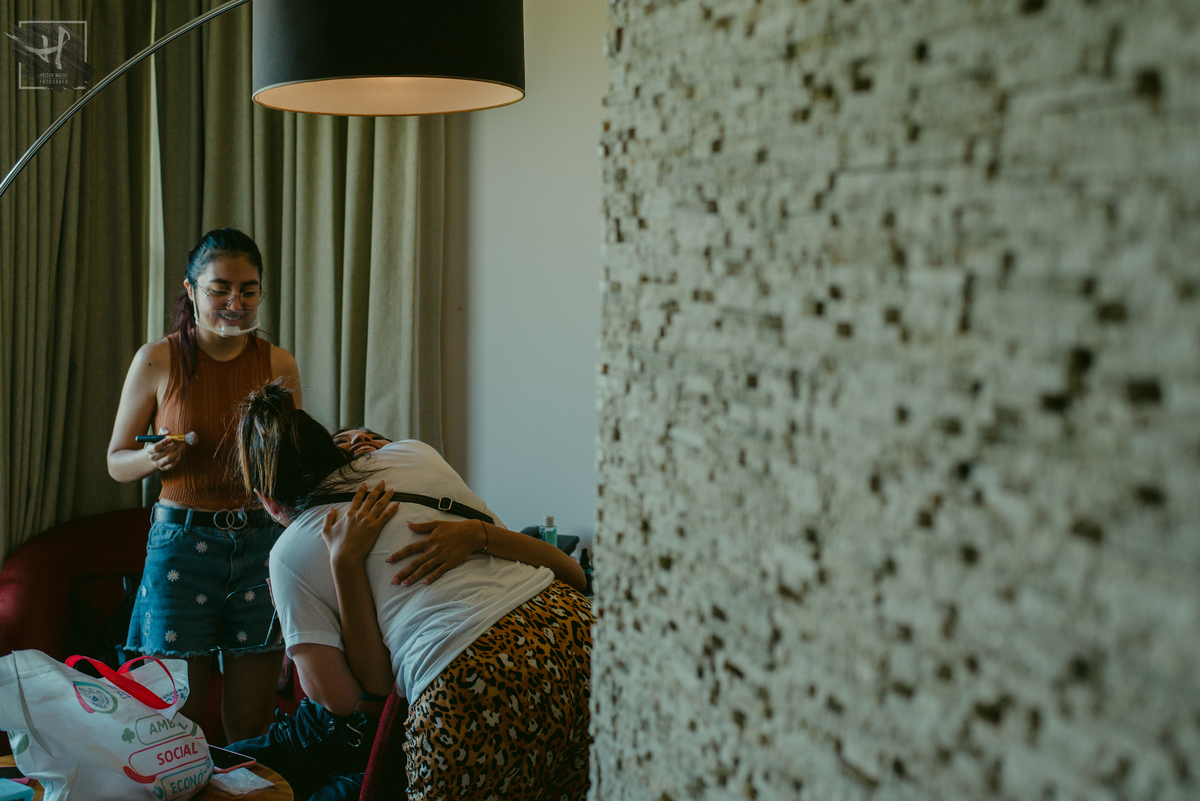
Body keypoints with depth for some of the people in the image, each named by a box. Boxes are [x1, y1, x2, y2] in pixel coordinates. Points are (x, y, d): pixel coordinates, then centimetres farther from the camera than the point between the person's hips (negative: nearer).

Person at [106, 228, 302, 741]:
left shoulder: (279, 365, 5)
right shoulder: (157, 361, -2)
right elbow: (116, 462, 6)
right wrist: (153, 458, -15)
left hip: (262, 543, 2)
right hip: (182, 541, -2)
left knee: (251, 727, 7)